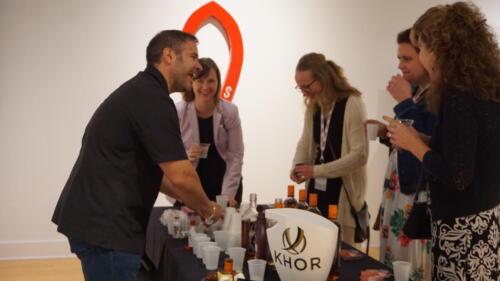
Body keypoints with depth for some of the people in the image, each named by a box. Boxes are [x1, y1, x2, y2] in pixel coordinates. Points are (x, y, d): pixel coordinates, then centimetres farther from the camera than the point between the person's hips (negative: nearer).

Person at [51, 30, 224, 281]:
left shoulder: (140, 92, 15)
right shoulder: (154, 100, -16)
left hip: (95, 219, 10)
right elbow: (181, 176, -19)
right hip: (103, 225, -10)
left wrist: (194, 204, 21)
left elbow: (153, 171, 23)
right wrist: (208, 210, -1)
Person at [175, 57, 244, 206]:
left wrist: (228, 194, -14)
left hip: (225, 182, 1)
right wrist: (186, 156, -28)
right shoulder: (178, 112, -11)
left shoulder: (230, 111, -8)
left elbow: (235, 155, -8)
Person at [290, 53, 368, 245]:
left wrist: (316, 170, -20)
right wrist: (297, 166, -4)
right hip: (317, 190, 7)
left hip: (343, 192, -7)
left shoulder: (351, 104, -15)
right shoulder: (313, 106, 8)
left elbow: (360, 155, -19)